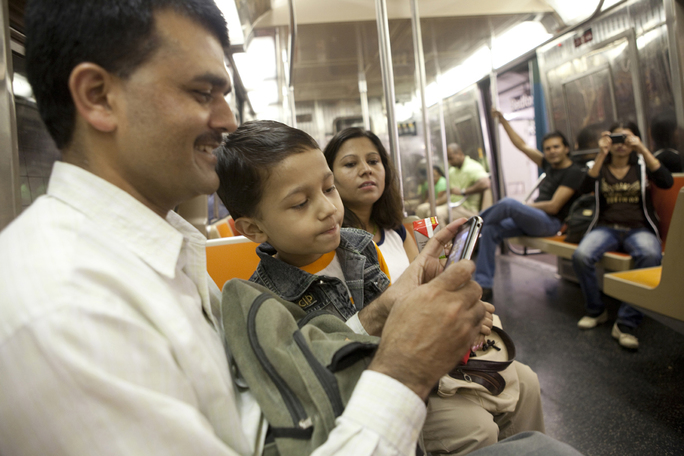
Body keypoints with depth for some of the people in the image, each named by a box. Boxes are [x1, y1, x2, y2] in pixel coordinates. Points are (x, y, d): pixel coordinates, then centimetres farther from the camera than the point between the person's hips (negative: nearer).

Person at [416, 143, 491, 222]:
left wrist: (463, 192, -22)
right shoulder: (452, 170, 18)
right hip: (451, 205, 9)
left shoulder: (473, 167, -10)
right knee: (421, 209, 0)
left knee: (434, 213, -31)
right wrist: (436, 202, 3)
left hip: (467, 208, -9)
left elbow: (485, 183, -29)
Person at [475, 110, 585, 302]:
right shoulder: (549, 164, 13)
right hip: (533, 218, 8)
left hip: (550, 222, -8)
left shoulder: (573, 172, -8)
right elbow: (521, 145, 16)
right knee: (491, 230, -12)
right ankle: (484, 286, -15)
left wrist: (524, 206, -6)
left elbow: (553, 207, -14)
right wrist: (503, 121, 16)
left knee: (508, 203, -32)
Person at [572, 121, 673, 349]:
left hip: (639, 228, 0)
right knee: (580, 256, -31)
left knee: (651, 256, -36)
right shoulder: (600, 167, 13)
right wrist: (602, 154, -13)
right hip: (606, 227, 1)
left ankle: (626, 323, -27)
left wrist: (643, 150, -12)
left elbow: (667, 182, -9)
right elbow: (585, 189, -10)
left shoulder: (642, 165, 13)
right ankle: (596, 311, -6)